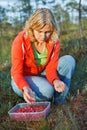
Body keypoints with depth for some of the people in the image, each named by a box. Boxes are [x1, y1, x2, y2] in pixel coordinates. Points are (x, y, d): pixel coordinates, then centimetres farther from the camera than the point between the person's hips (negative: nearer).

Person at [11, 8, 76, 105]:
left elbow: (51, 68, -15)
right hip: (23, 79, -4)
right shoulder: (20, 41, -26)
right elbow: (17, 72, -24)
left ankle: (58, 102, -12)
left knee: (69, 60, -17)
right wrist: (25, 88, -45)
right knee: (47, 90, -35)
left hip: (42, 74, 5)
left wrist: (55, 80, -40)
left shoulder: (54, 42, -16)